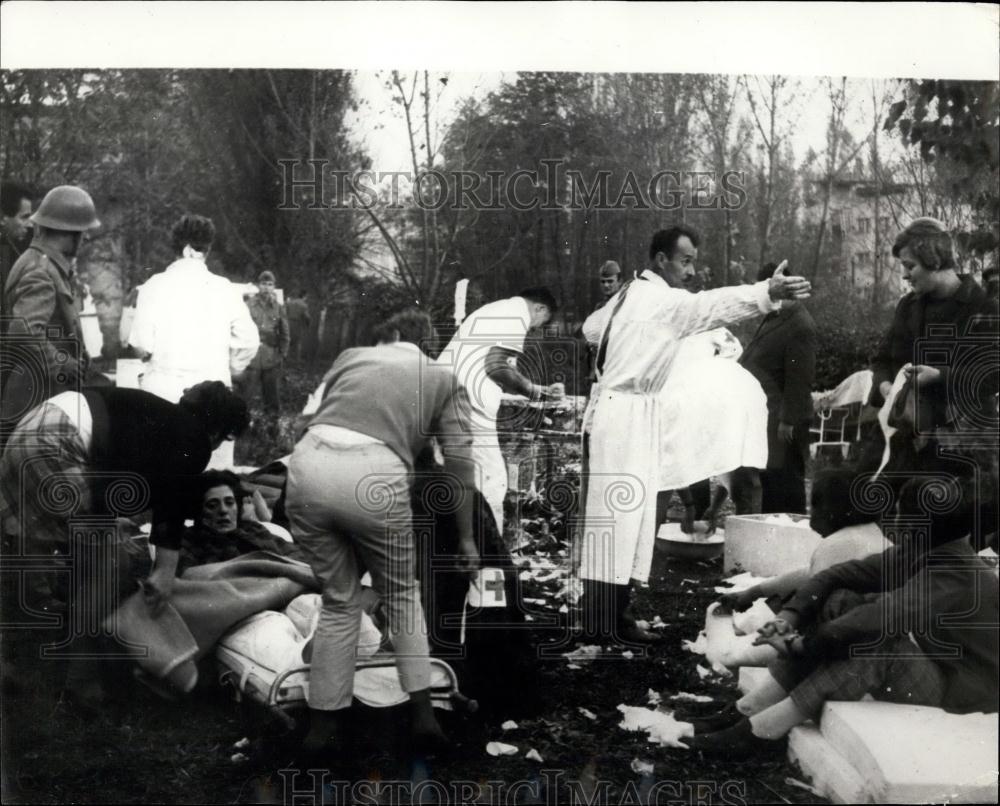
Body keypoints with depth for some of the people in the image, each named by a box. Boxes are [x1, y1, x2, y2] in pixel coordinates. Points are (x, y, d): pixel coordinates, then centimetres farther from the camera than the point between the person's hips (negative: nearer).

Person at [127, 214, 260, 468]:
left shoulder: (154, 285, -1)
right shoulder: (224, 288, 1)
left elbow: (141, 342, -4)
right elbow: (248, 341, 0)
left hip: (164, 388, 0)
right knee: (215, 467, 4)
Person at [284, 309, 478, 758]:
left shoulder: (352, 355, 30)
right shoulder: (445, 380, 23)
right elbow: (459, 463, 16)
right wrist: (466, 537, 24)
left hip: (308, 464, 3)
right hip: (373, 477, -2)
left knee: (339, 599, 21)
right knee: (401, 596, 22)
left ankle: (323, 725, 21)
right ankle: (422, 712, 15)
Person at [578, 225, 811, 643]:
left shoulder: (630, 294, 15)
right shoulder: (659, 299, -15)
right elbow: (709, 305, -31)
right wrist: (767, 293, -43)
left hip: (618, 410, 10)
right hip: (626, 414, -10)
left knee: (612, 514, 11)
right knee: (619, 514, -9)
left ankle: (602, 612, 16)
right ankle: (607, 621, -6)